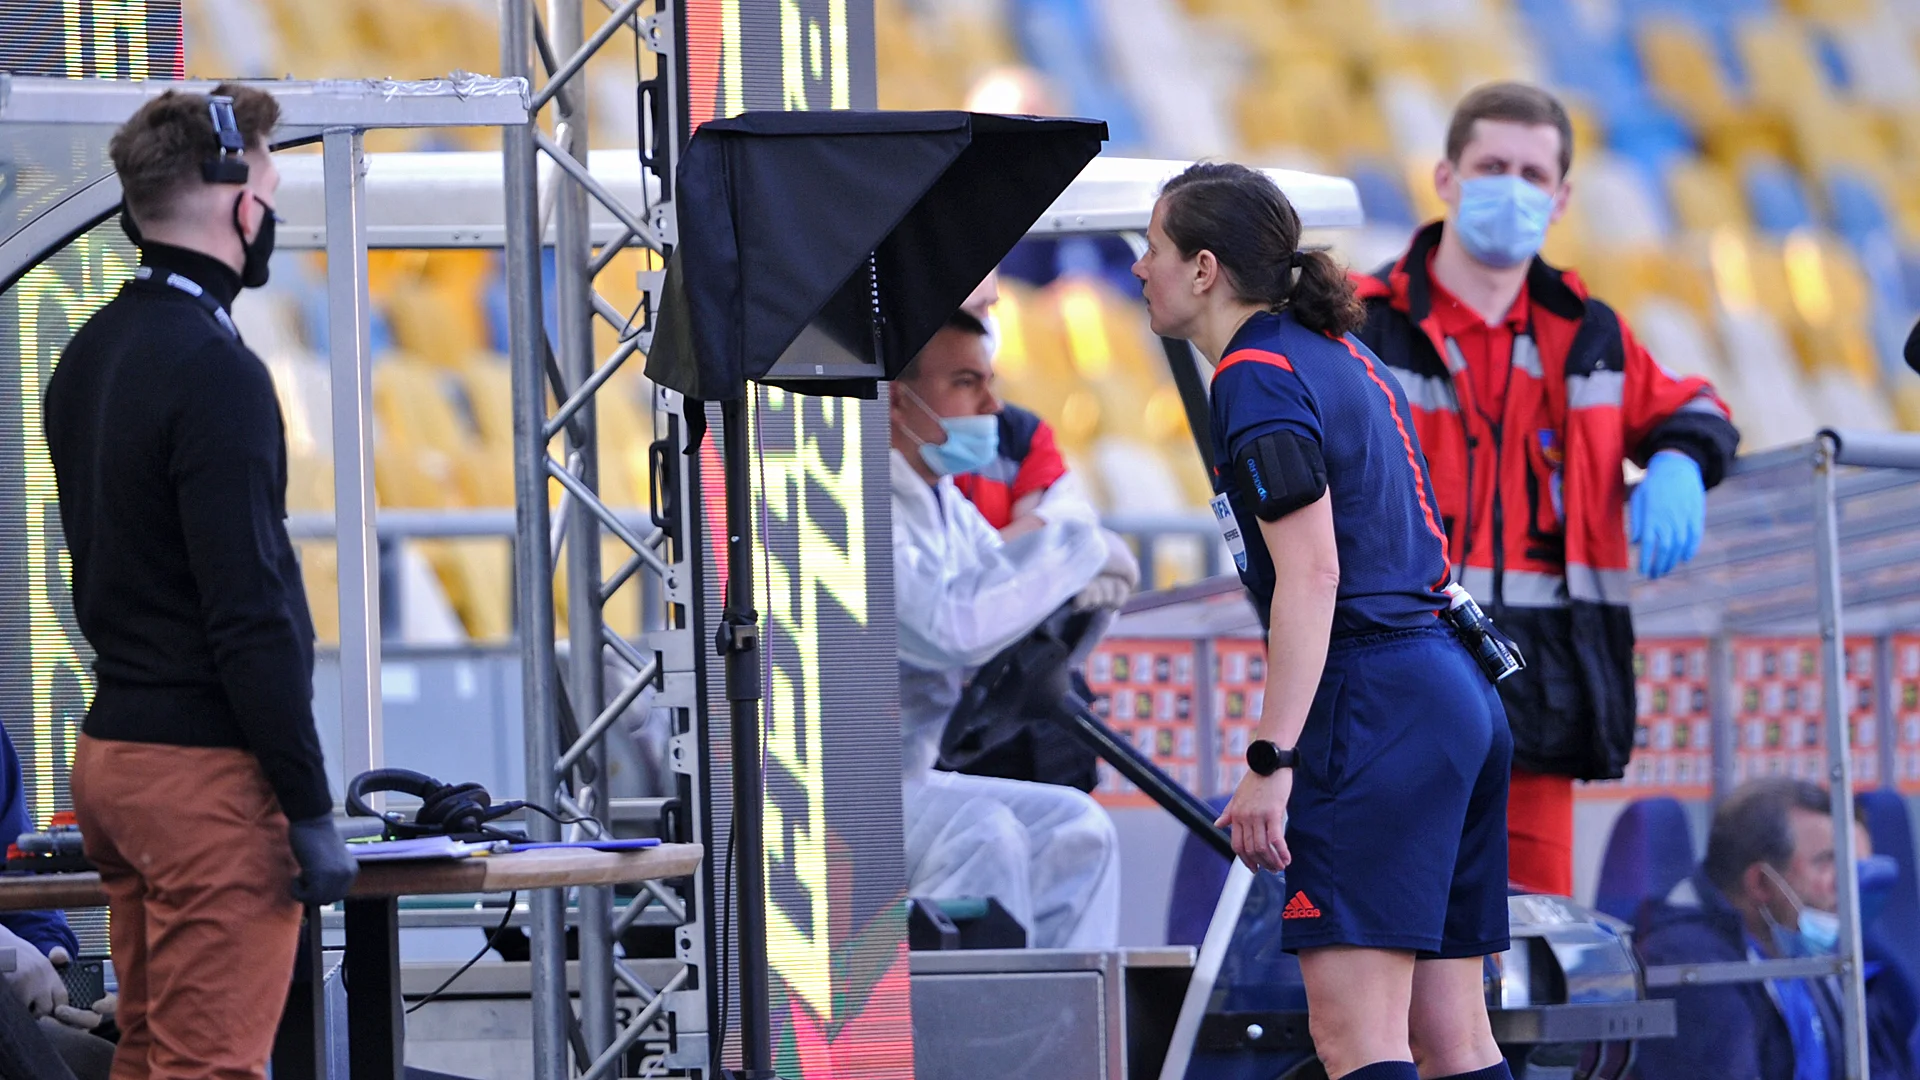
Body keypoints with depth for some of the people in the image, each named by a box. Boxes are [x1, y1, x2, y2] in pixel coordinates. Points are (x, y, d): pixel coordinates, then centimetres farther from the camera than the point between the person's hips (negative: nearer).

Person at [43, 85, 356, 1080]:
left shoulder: (90, 356, 13)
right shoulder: (213, 371, -17)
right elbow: (251, 613, -20)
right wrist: (311, 810, -16)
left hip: (109, 749, 9)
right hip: (205, 772, -9)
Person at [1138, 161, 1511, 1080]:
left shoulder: (1259, 377, -9)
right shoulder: (1339, 355, 20)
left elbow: (1312, 573, -17)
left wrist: (1270, 761, -21)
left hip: (1373, 702, -10)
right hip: (1455, 692, 10)